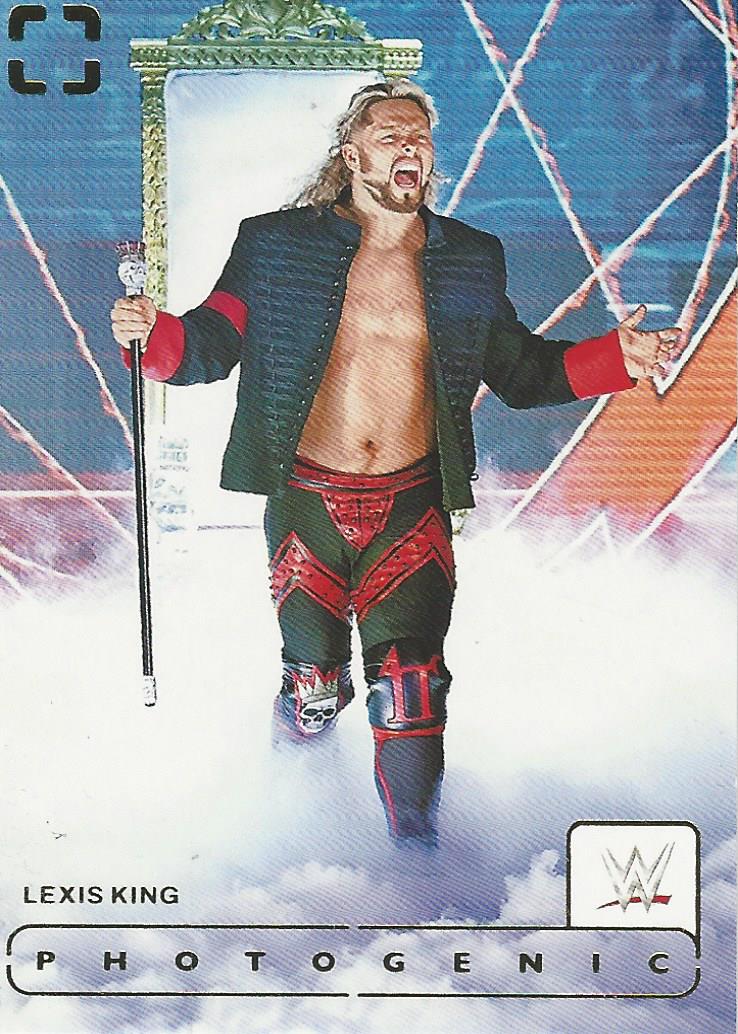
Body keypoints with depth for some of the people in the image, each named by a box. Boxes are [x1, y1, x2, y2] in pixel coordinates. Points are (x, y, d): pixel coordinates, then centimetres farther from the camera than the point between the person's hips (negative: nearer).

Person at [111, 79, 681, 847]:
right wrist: (150, 333, -22)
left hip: (412, 505, 1)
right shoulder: (277, 245, 0)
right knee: (313, 685, 10)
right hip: (308, 502, -1)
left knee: (411, 687, -1)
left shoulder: (470, 261, 7)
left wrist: (618, 357, 0)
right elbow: (211, 344, 0)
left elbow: (521, 371, 13)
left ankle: (416, 843, 17)